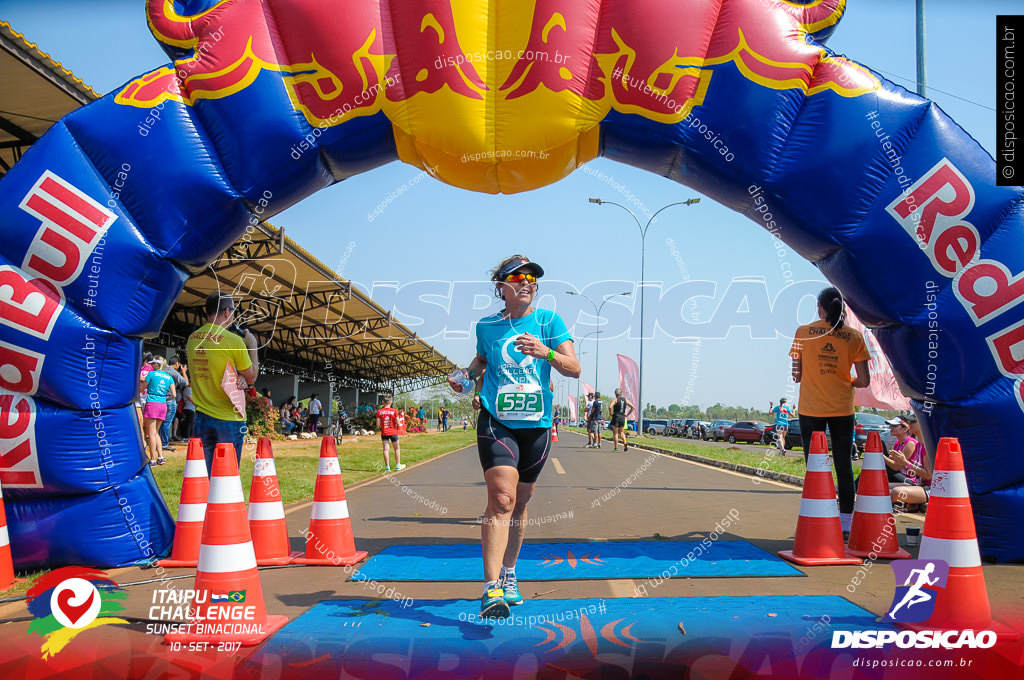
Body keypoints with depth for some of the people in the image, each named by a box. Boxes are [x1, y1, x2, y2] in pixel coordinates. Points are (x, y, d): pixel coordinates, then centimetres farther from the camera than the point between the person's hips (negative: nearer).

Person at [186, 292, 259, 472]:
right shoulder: (233, 340, -13)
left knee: (203, 476, 10)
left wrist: (237, 376, 4)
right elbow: (252, 377, -3)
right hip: (228, 419, -6)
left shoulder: (192, 338, 7)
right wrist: (252, 347, 9)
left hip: (201, 417, 6)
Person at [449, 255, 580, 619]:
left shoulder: (549, 320, 4)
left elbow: (574, 368, -4)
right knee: (501, 498, -18)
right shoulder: (487, 326, 7)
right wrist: (466, 377, 5)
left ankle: (508, 576, 30)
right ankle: (491, 588, -22)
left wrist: (546, 352, -22)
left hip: (537, 425, 2)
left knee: (519, 503, 11)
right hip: (496, 422, -2)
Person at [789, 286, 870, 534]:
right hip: (843, 409, 1)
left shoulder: (803, 332, -2)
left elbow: (796, 375, -1)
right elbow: (863, 381, -3)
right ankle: (846, 519, 13)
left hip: (811, 409, -1)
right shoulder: (854, 337, -1)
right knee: (843, 463, 10)